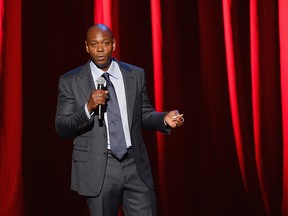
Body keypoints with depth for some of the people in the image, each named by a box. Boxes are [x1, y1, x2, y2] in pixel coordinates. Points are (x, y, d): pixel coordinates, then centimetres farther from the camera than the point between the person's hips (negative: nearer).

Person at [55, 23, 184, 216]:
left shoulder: (135, 75, 7)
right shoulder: (70, 81, -1)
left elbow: (144, 115, 13)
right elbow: (61, 128, -4)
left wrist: (165, 118, -8)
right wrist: (88, 108, -20)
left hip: (135, 165, 2)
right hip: (97, 169, -2)